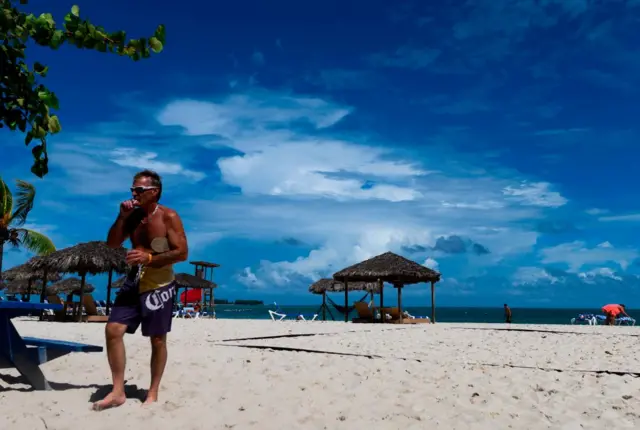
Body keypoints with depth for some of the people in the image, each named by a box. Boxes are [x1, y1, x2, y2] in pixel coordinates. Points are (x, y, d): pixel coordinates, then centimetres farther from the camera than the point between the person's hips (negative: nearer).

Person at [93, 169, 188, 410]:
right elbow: (112, 244, 6)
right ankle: (118, 391, 8)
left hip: (159, 286, -6)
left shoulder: (169, 217, -11)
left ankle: (153, 393, 19)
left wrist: (149, 258, -24)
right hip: (134, 282, 6)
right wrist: (122, 217, -6)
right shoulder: (132, 215, 8)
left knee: (158, 340, 5)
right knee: (113, 330, -3)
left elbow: (182, 253, -16)